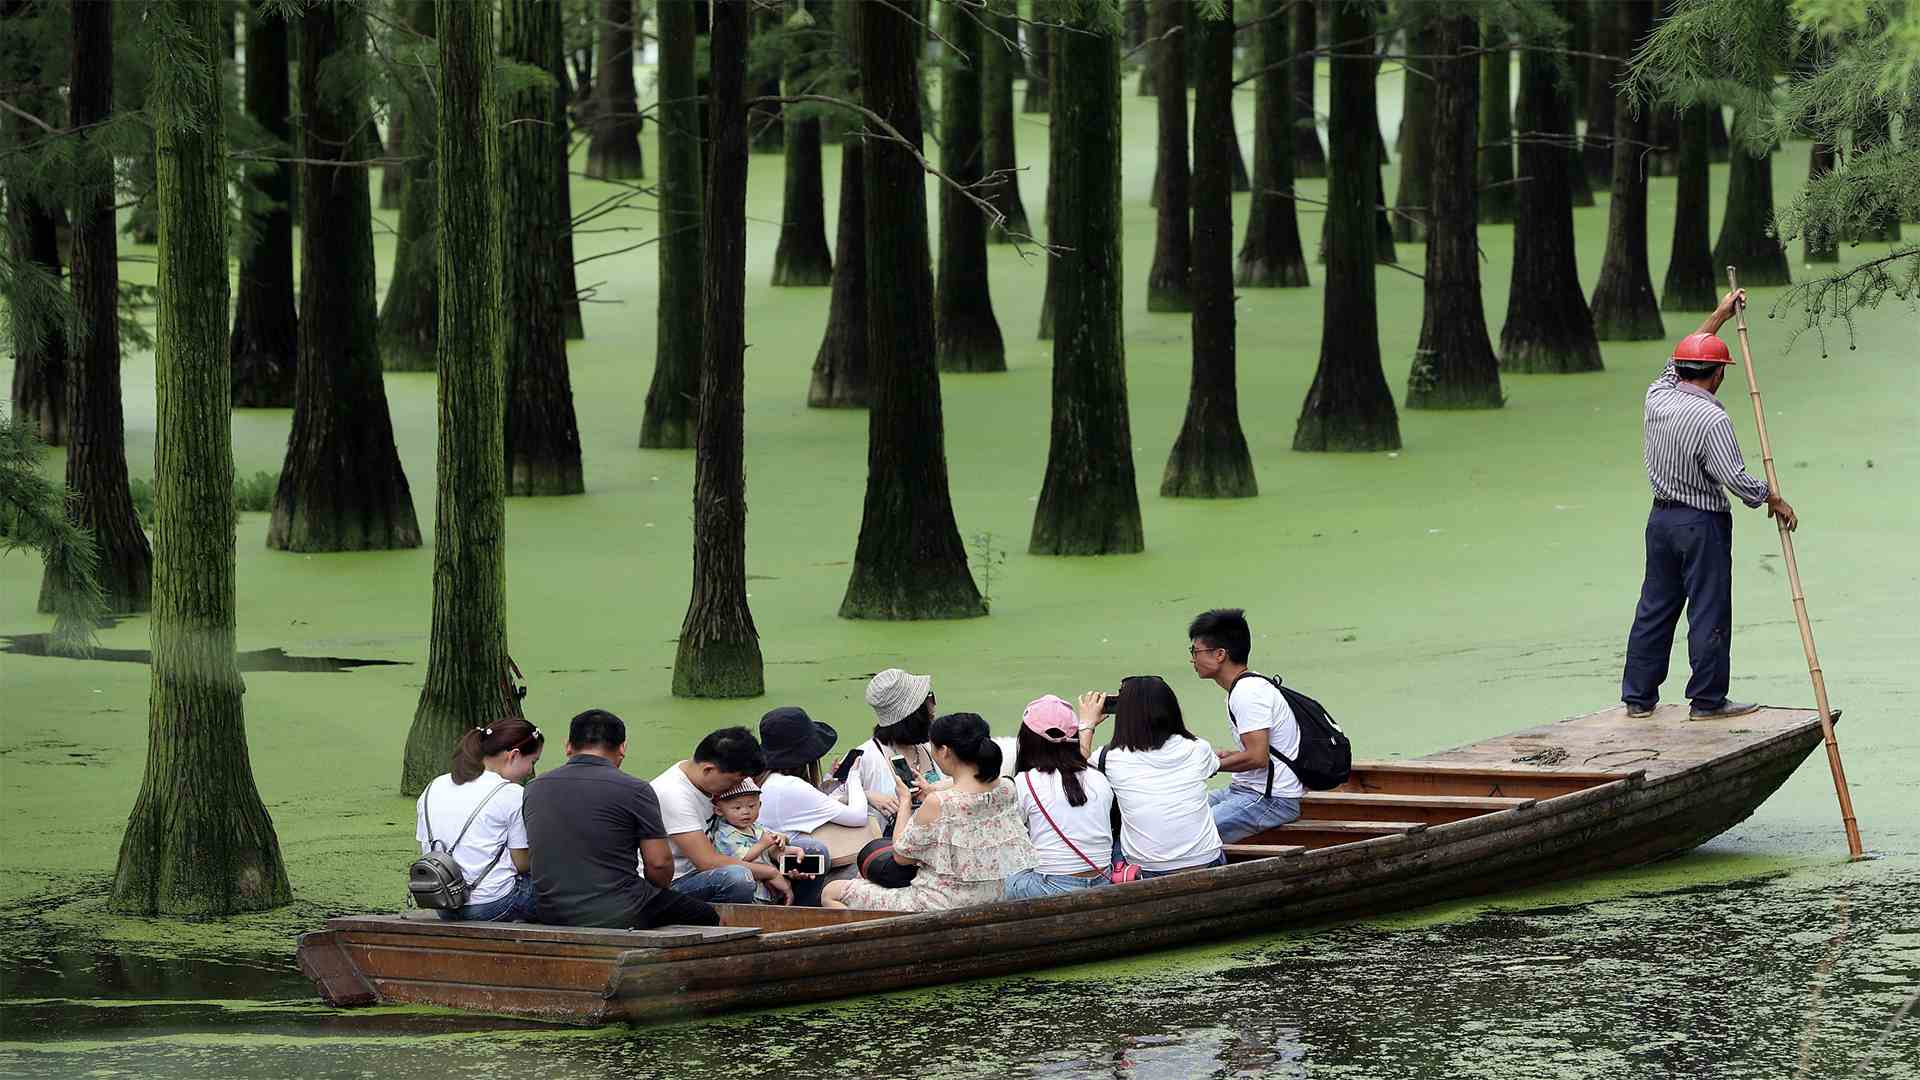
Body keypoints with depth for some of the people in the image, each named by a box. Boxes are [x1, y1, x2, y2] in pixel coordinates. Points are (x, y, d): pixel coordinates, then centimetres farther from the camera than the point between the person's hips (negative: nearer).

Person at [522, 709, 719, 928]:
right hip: (617, 915, -6)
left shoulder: (535, 789, 7)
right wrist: (657, 892, 16)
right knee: (704, 916, 18)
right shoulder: (634, 790, -8)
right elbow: (659, 862, -7)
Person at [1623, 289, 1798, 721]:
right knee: (1709, 612, 0)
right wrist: (1774, 500, -2)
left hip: (1662, 517, 7)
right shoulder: (1712, 419, -19)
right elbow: (1735, 478, -19)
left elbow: (1678, 362, 21)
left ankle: (1638, 697, 16)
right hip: (1703, 523, -7)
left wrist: (1720, 315, 29)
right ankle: (1707, 700, 3)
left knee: (1655, 607, 12)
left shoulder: (1658, 397, 1)